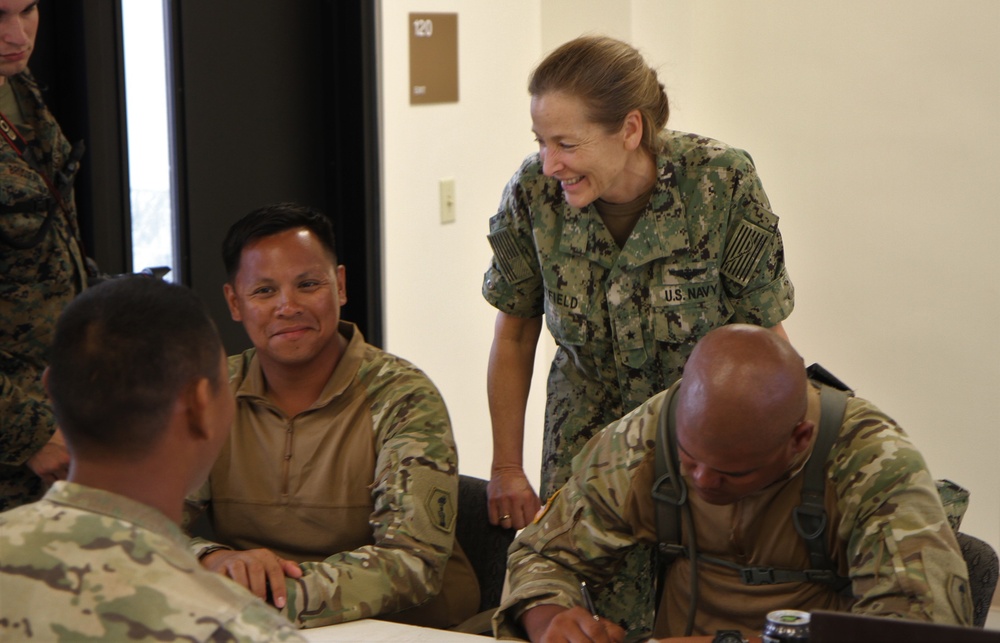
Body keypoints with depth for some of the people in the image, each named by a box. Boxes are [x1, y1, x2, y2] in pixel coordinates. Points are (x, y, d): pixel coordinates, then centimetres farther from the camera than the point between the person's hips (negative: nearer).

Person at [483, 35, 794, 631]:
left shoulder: (724, 184, -21)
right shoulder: (533, 192, -14)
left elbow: (764, 339, -10)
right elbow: (514, 335, 1)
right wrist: (507, 469, 5)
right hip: (590, 428, 2)